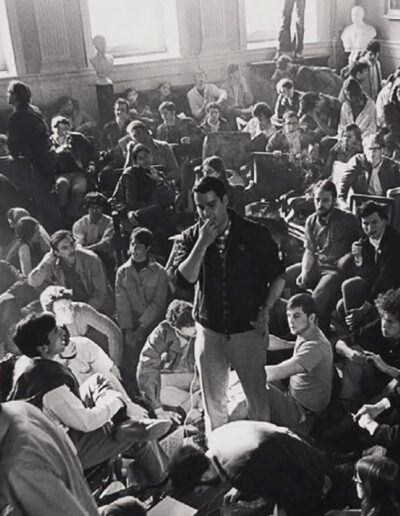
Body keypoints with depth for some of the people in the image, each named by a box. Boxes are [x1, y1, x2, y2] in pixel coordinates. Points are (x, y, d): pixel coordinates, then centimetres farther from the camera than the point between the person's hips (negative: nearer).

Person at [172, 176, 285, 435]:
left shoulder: (255, 234, -5)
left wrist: (266, 309, -10)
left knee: (258, 399, 2)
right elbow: (184, 278, -14)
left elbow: (278, 277, 2)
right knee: (213, 403, 12)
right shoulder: (190, 238, 0)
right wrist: (203, 243, -20)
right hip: (209, 332, 2)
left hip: (248, 330, -2)